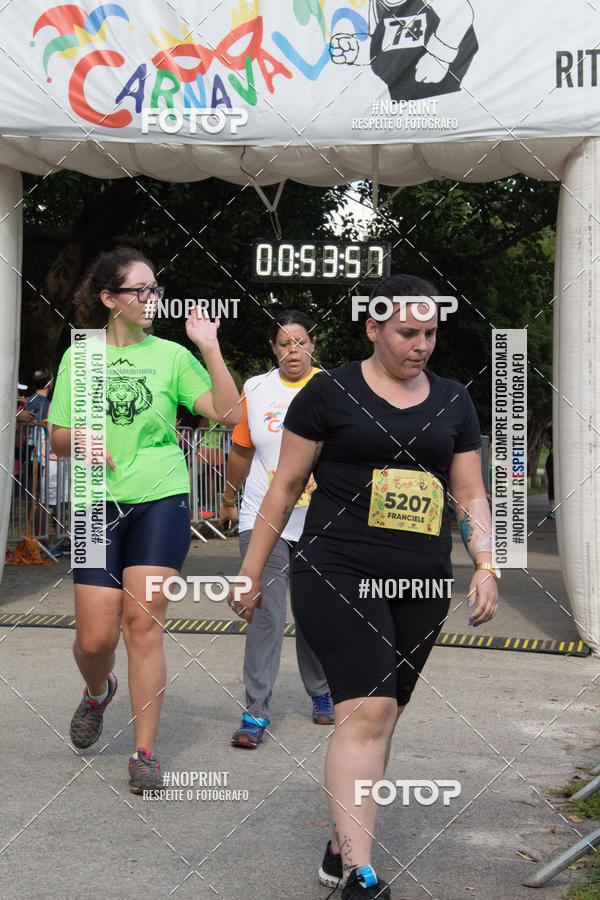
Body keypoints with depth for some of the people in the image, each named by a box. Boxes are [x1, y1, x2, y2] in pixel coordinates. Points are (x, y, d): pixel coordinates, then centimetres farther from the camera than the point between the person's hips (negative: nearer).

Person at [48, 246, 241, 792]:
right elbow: (58, 439, 11)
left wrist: (210, 348, -13)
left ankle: (145, 753, 4)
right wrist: (78, 438, -11)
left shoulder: (170, 354, 4)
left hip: (162, 500, -1)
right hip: (99, 504, 1)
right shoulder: (80, 356, 7)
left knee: (143, 623, -6)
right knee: (95, 637, -1)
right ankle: (97, 692, 35)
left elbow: (228, 413, -5)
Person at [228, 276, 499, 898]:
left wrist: (486, 565, -1)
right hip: (337, 574, -4)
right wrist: (250, 573, 4)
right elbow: (285, 486, 4)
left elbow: (470, 495, 14)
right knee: (367, 710, -15)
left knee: (378, 718, 9)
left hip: (421, 586, 5)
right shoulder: (330, 392, 0)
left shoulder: (453, 401, 13)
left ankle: (341, 846, 24)